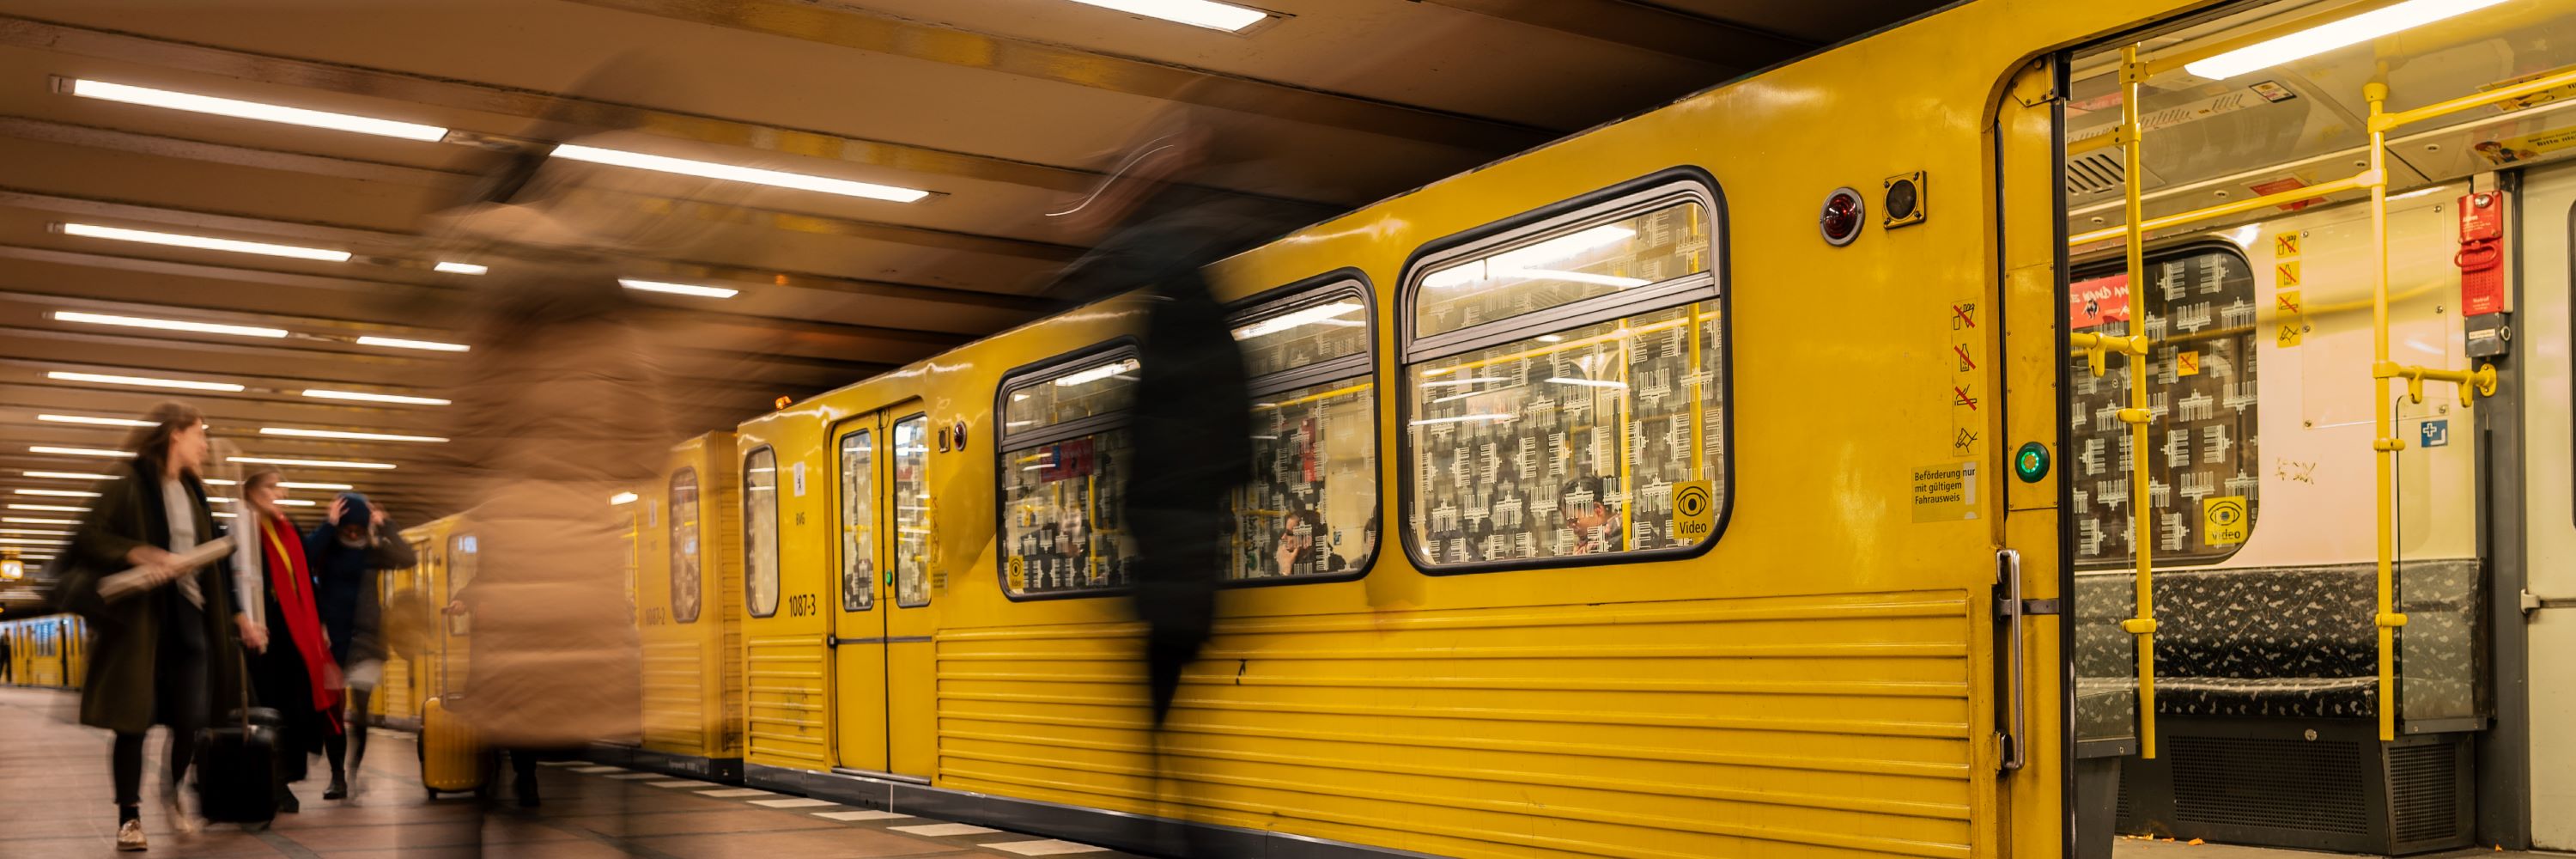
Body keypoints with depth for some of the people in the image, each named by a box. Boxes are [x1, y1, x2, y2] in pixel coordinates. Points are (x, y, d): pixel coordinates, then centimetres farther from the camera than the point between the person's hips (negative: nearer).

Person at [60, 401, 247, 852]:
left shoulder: (193, 493, 14)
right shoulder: (129, 486, -6)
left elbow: (212, 560, 19)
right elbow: (85, 540, -15)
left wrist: (235, 611, 16)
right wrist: (137, 553, -29)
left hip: (190, 617, 5)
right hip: (139, 619, -5)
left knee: (189, 720, 3)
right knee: (133, 721, -1)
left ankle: (173, 793, 29)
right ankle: (130, 816, 11)